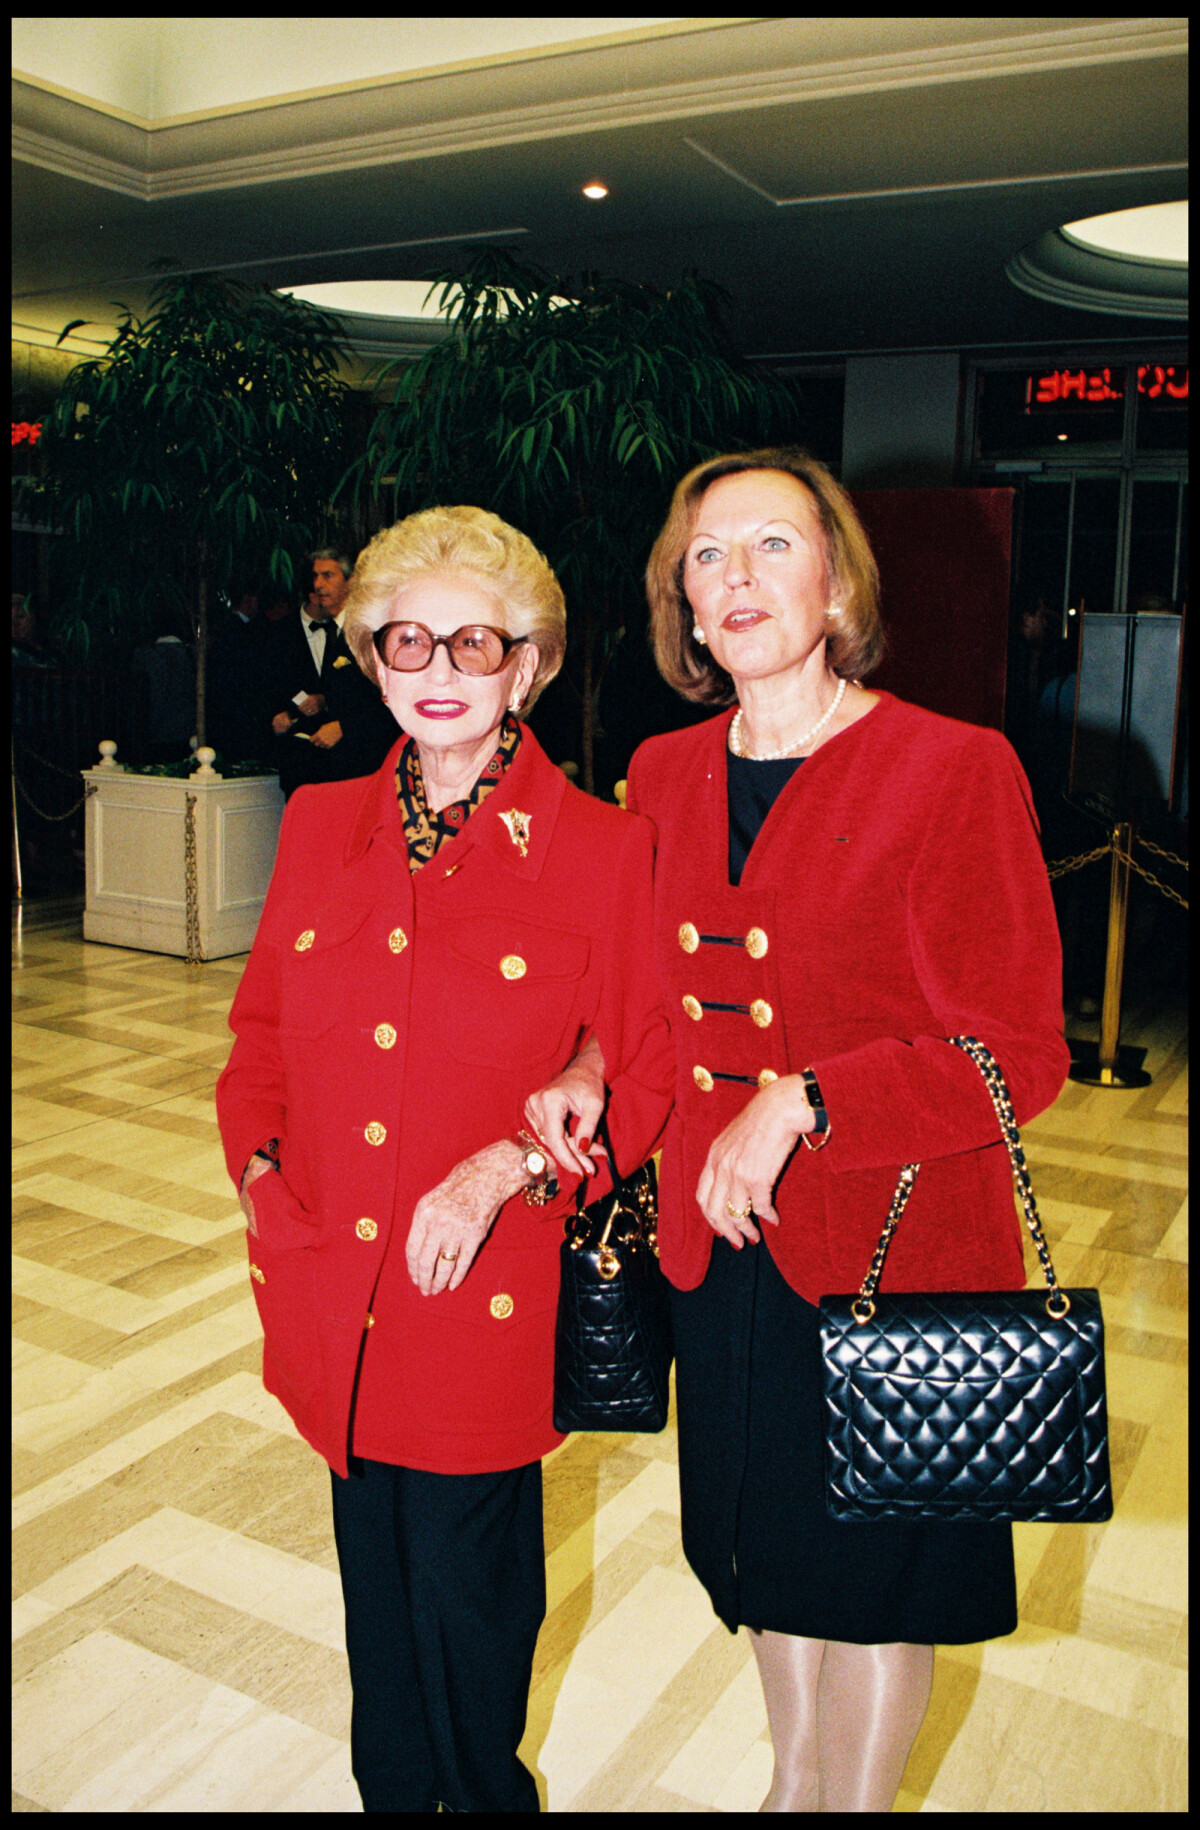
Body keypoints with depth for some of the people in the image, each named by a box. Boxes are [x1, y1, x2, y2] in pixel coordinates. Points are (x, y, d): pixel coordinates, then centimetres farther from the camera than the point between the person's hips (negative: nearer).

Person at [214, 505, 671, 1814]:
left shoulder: (603, 849, -9)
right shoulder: (320, 827, 4)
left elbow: (647, 1081, -7)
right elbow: (262, 1031, 13)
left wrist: (505, 1166, -20)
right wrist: (261, 1166, -2)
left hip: (489, 1299, -4)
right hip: (335, 1292, 4)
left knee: (465, 1596, 11)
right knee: (378, 1583, 21)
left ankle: (482, 1785, 43)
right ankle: (391, 1787, 48)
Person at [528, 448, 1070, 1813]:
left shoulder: (955, 769, -15)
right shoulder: (665, 775, 2)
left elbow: (1017, 1054, -16)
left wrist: (806, 1102, -26)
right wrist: (598, 1068, -3)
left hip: (897, 1246, -5)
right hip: (721, 1239, 5)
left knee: (870, 1578, 16)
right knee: (764, 1552, 23)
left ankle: (856, 1801, 44)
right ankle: (791, 1782, 50)